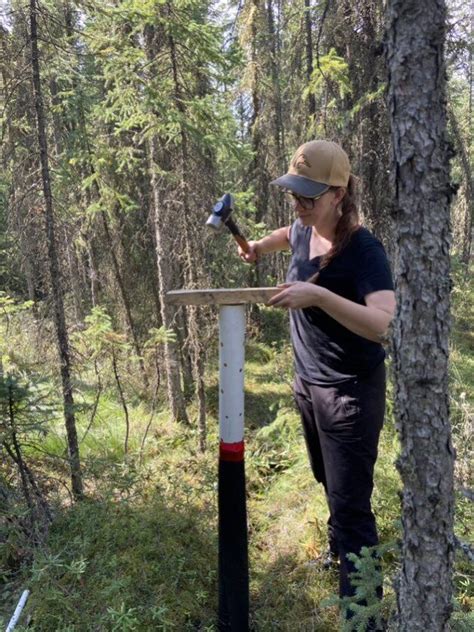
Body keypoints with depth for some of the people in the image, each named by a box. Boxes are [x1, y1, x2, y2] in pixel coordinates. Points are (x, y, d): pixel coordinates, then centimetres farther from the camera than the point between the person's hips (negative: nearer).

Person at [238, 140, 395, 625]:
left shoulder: (363, 250, -24)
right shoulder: (303, 232, -1)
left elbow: (387, 324, -38)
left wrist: (320, 296, -47)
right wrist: (260, 246, 8)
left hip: (350, 391, -8)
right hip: (308, 382, 8)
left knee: (350, 504, -2)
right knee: (330, 484, 29)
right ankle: (338, 548, 55)